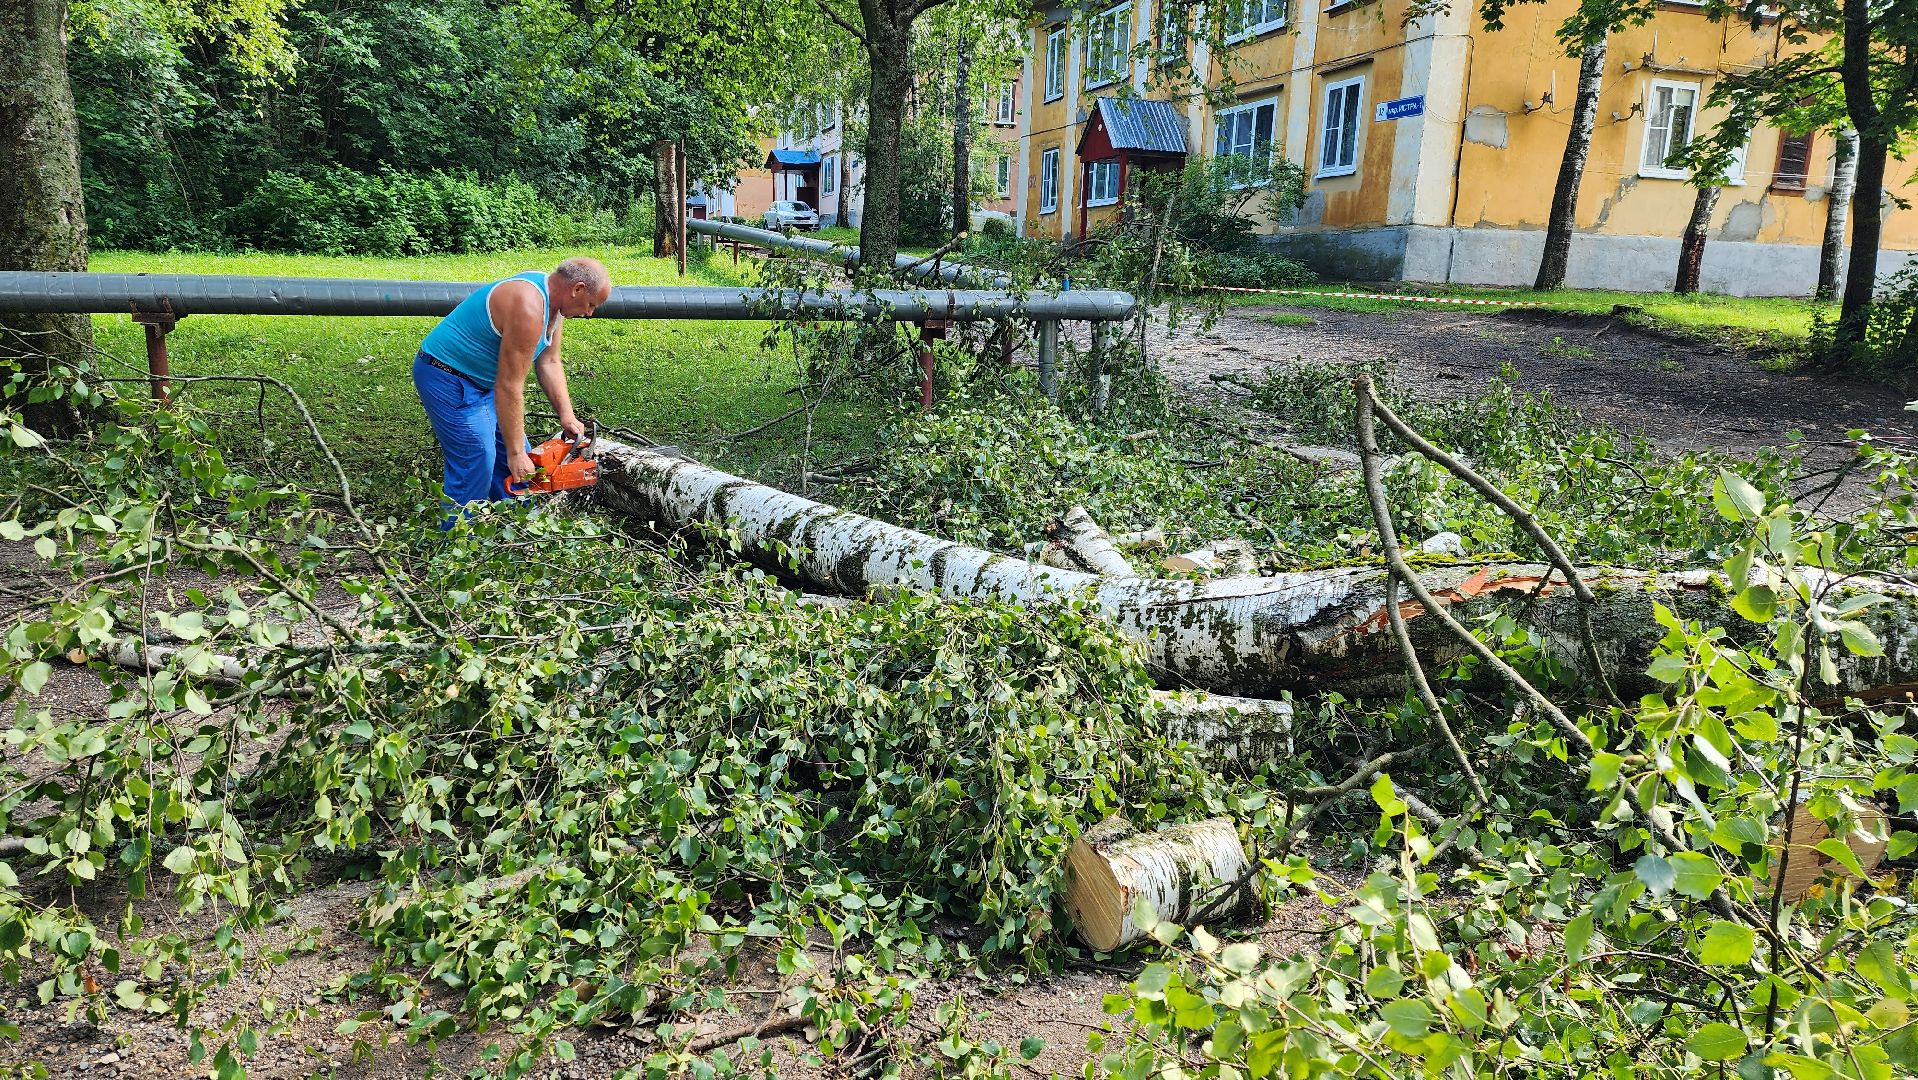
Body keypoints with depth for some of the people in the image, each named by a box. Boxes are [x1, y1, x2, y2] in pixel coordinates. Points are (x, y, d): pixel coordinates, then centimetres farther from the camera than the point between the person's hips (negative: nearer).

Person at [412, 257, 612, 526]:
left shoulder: (552, 300, 0)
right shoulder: (528, 308, -31)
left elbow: (549, 363, 8)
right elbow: (508, 387, -29)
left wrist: (566, 415, -2)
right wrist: (515, 453, -24)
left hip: (482, 381, 10)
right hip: (449, 380, -10)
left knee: (518, 457, 11)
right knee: (476, 464, -14)